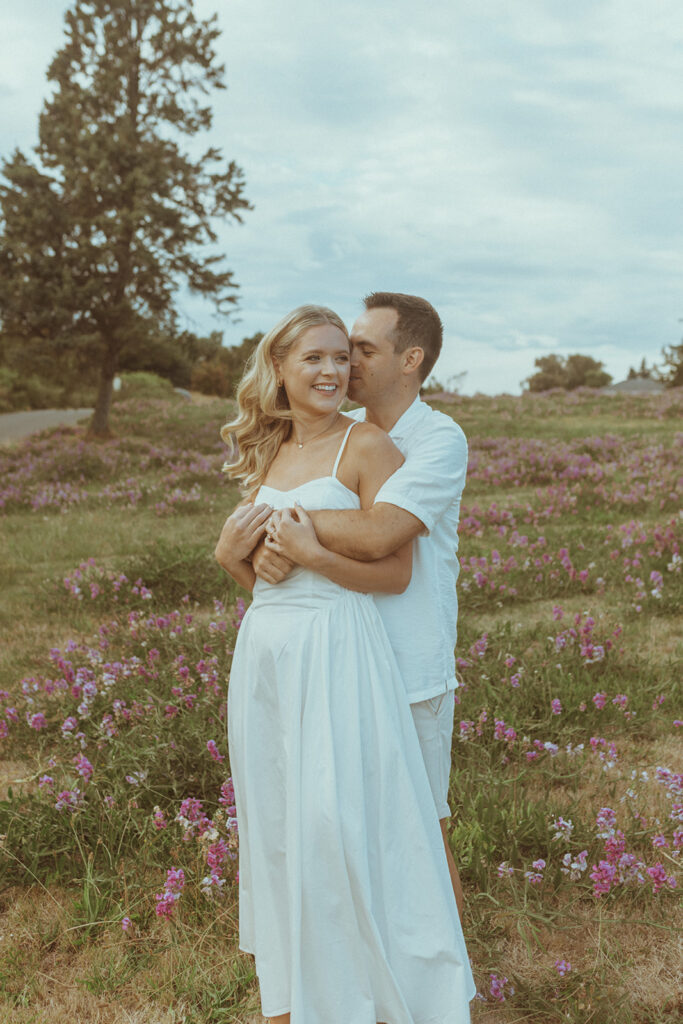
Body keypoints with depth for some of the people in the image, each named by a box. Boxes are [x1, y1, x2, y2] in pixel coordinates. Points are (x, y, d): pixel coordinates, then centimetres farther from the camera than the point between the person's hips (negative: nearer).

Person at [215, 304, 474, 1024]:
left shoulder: (367, 445, -7)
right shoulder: (268, 455, 11)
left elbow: (396, 571, -11)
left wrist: (314, 548, -21)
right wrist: (230, 552, -4)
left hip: (336, 649, -6)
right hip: (265, 649, 7)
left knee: (339, 821, -2)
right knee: (276, 820, 16)